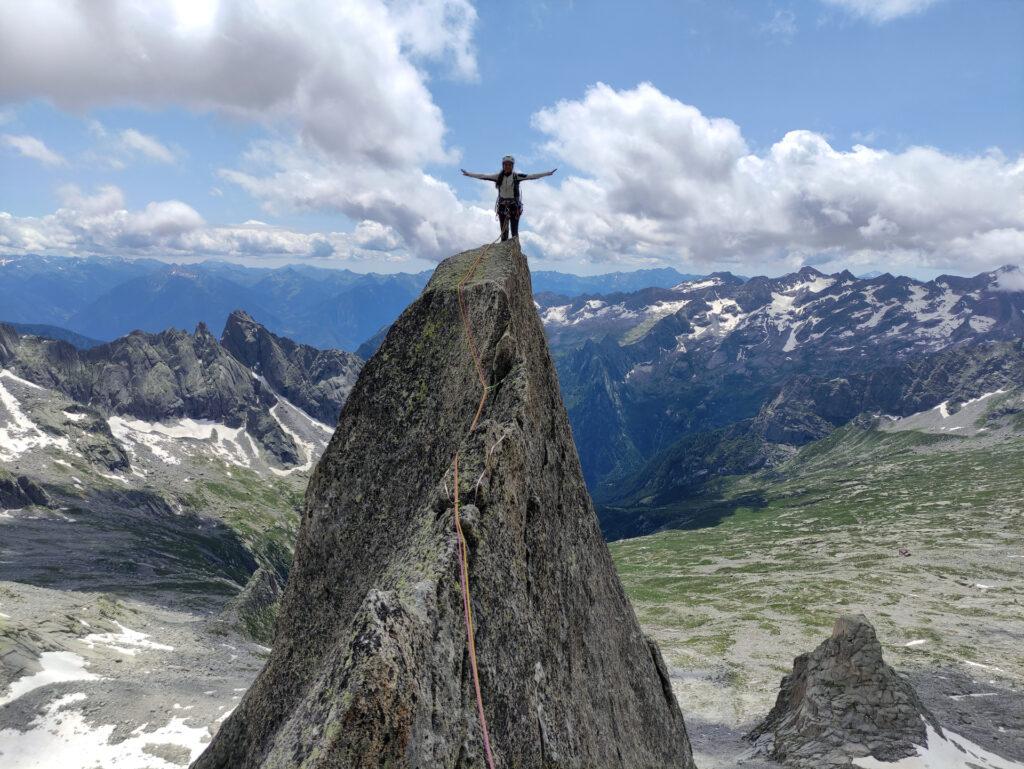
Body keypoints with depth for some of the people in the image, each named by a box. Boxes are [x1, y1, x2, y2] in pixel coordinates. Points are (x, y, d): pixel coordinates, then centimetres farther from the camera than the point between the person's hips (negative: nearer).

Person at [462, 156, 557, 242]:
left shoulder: (517, 176, -5)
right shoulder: (499, 177, 1)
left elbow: (532, 176, -10)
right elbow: (483, 176, 1)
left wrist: (548, 173, -18)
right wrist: (468, 174, 0)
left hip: (514, 206, -2)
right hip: (502, 205, 2)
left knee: (515, 231, -3)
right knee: (503, 231, 3)